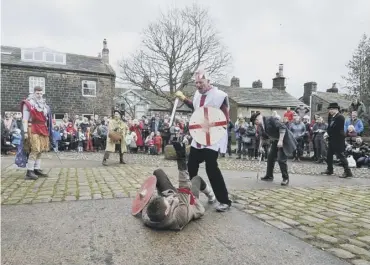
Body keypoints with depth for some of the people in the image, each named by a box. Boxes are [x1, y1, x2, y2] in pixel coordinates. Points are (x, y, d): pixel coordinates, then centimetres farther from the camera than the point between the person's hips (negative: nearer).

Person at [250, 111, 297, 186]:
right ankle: (269, 176, 24)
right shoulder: (261, 126, 4)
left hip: (284, 139, -9)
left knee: (281, 159, -11)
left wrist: (280, 140, -28)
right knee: (270, 157, 10)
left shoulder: (270, 119, -22)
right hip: (276, 141, 9)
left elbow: (282, 127, -27)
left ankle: (286, 178, 5)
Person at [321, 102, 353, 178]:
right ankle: (330, 170, 25)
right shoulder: (332, 117, 14)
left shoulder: (340, 117, -15)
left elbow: (335, 128, -22)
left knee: (340, 155, -7)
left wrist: (328, 133, -14)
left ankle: (348, 172, -1)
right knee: (329, 155, 14)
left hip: (338, 140, -10)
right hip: (332, 139, 10)